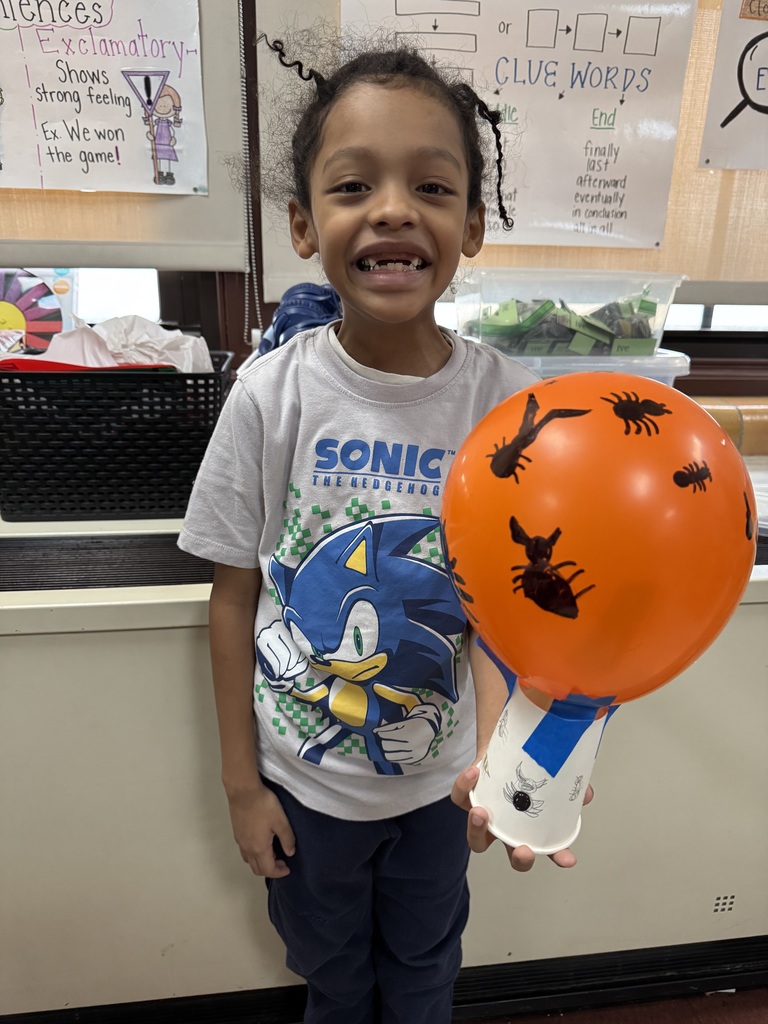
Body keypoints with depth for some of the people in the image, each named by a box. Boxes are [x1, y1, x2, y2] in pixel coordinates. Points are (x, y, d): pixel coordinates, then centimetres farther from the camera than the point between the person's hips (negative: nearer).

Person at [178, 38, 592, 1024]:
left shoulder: (507, 398, -16)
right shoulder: (272, 393, -19)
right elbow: (235, 596, -10)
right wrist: (241, 782, -4)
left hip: (438, 773, 1)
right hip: (302, 775, 0)